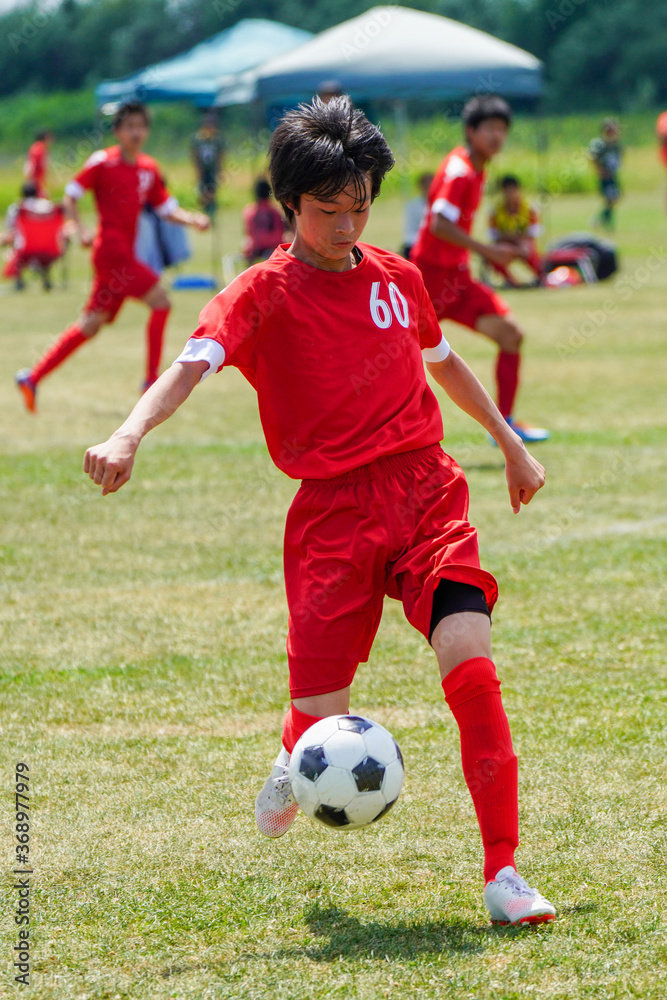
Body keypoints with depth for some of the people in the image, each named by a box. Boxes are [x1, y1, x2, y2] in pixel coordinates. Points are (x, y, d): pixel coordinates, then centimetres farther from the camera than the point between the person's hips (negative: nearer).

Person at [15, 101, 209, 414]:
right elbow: (70, 196, -4)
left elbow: (167, 208, 17)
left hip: (125, 255, 7)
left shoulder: (149, 168, 13)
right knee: (160, 302, -13)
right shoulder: (102, 162, -6)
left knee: (92, 323, 9)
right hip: (111, 250, -7)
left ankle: (32, 377, 13)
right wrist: (81, 229, -18)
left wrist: (193, 219, -1)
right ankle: (153, 381, -9)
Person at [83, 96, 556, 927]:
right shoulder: (263, 294, -4)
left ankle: (503, 874, -13)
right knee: (320, 710, -4)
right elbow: (191, 364, -21)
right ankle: (294, 767, 38)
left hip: (428, 492, 3)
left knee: (470, 662, -18)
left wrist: (509, 441, 37)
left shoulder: (397, 277, 11)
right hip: (335, 513, -2)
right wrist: (129, 434, -39)